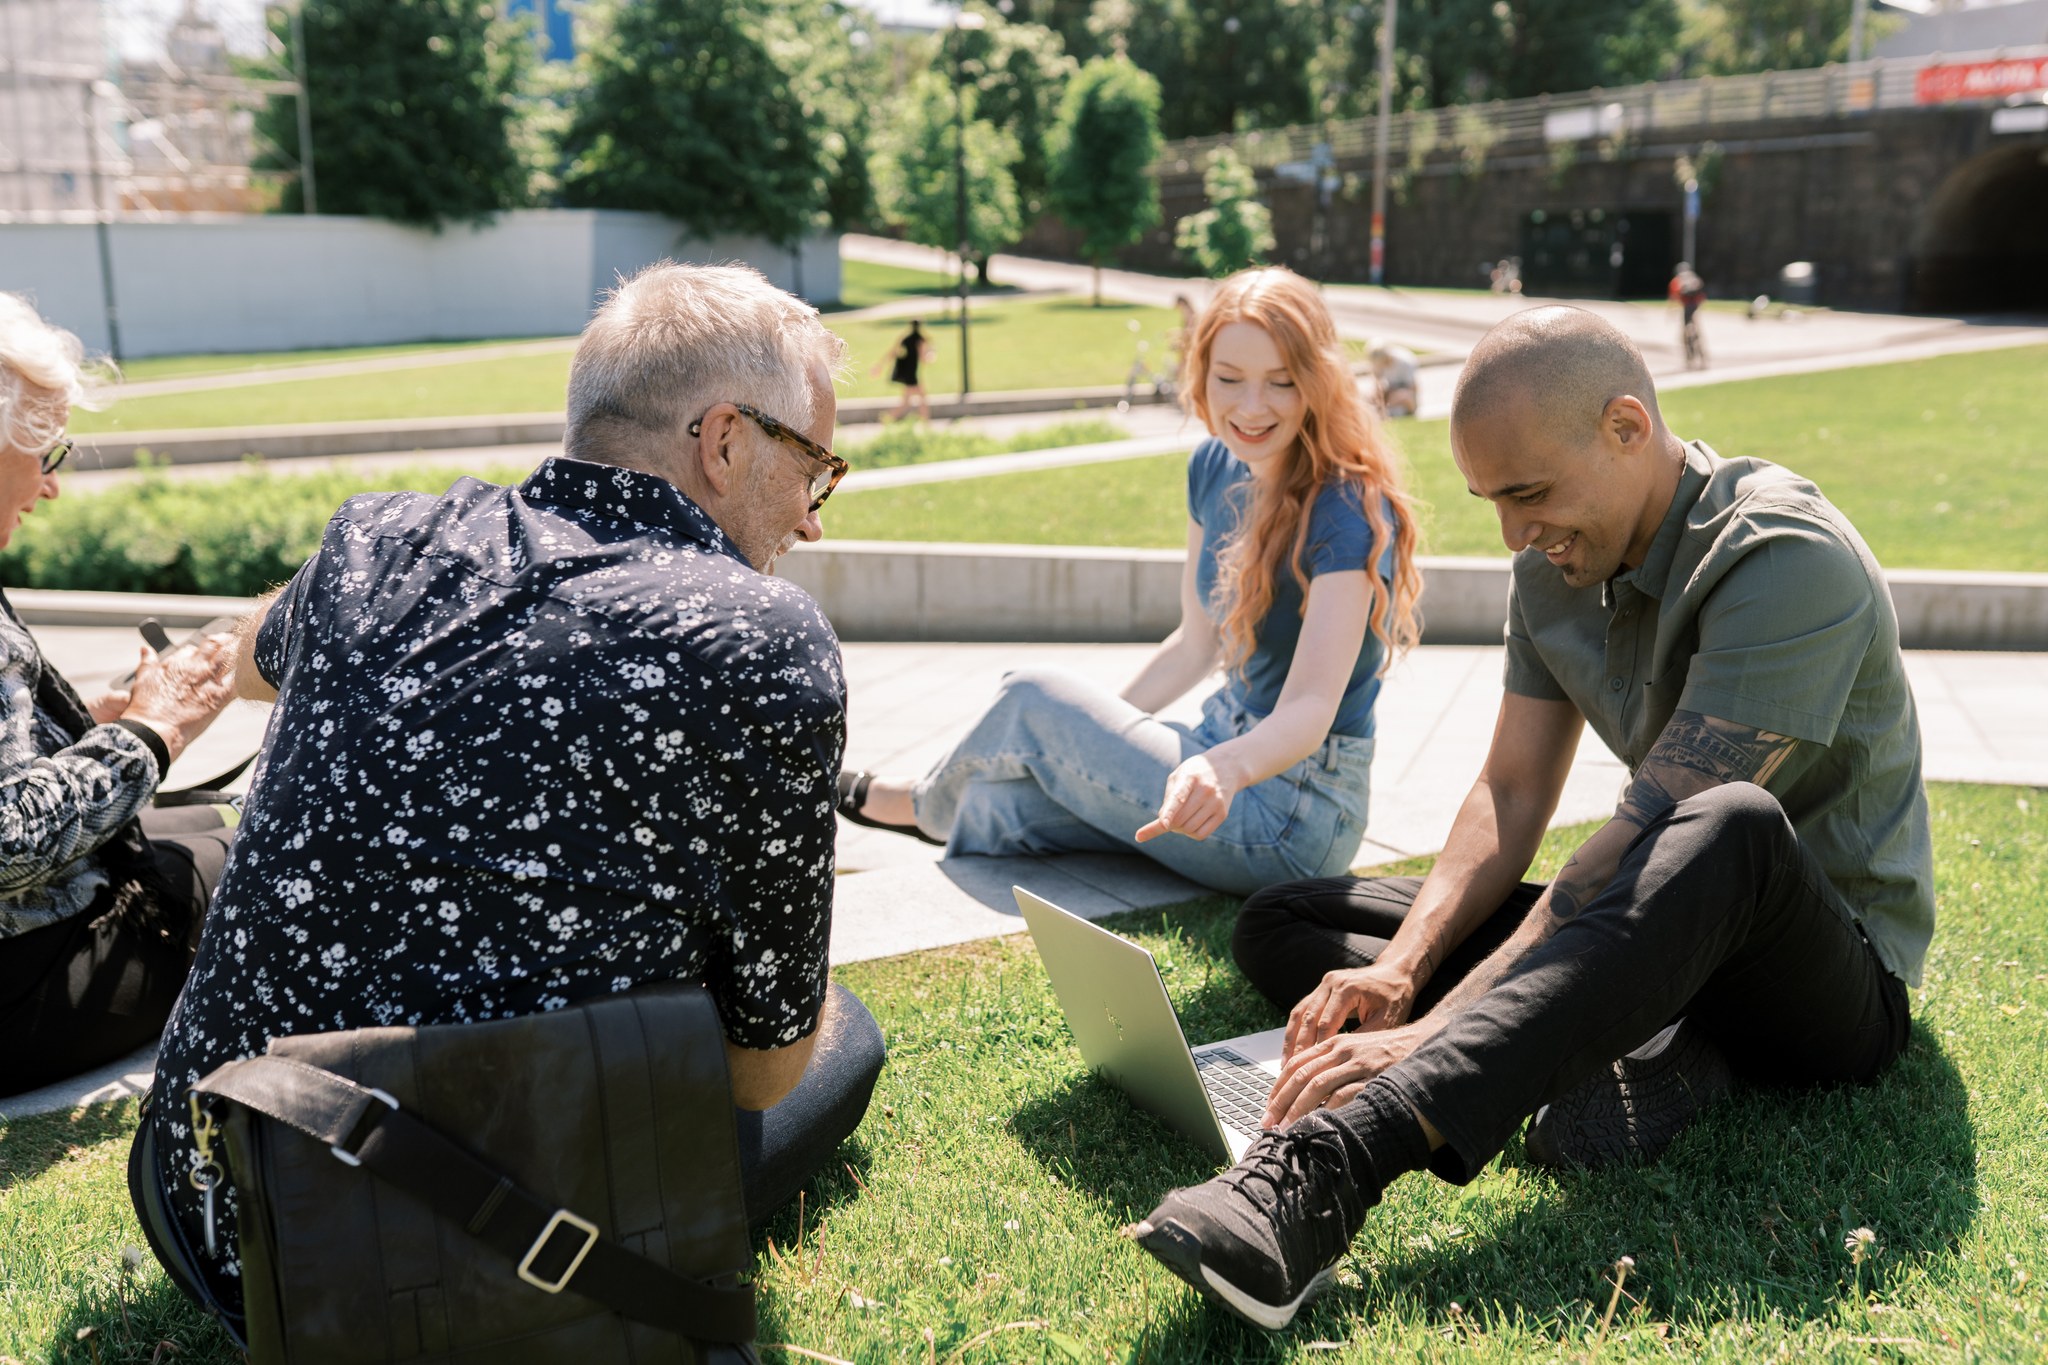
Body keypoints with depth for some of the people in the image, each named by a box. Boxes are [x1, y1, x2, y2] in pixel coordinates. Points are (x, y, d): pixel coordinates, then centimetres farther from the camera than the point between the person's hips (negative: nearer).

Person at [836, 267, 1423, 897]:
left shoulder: (1347, 512, -23)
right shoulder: (1214, 467, 1)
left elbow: (1310, 711, -31)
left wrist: (1226, 767, -51)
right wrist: (1096, 730, 11)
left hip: (1297, 812, -7)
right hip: (1229, 747, 7)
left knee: (1032, 698, -7)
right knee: (990, 804, -6)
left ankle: (925, 803, 21)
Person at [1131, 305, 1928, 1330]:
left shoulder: (1785, 560, -23)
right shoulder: (1556, 564, 1)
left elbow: (1651, 836, -31)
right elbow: (1510, 794, -3)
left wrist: (1431, 1032, -36)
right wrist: (1400, 971, -20)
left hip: (1839, 976, -7)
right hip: (1665, 937, 7)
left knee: (1736, 827, -44)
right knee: (1279, 925, -2)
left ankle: (1326, 1169, -53)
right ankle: (1639, 1054, -19)